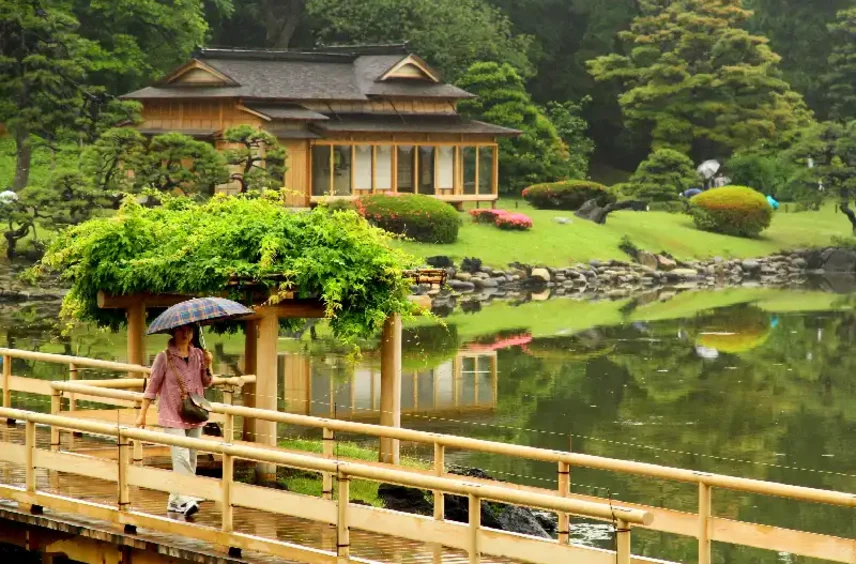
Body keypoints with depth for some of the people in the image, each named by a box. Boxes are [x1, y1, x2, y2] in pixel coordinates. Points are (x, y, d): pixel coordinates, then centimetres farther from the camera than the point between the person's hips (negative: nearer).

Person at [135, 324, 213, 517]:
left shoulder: (198, 355, 7)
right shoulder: (164, 357, -5)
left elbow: (206, 383, 11)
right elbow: (152, 385, -2)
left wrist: (207, 366, -8)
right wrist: (142, 413, -3)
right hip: (172, 415, -5)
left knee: (191, 458, 7)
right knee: (181, 457, -17)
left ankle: (175, 501, 16)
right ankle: (185, 500, -23)